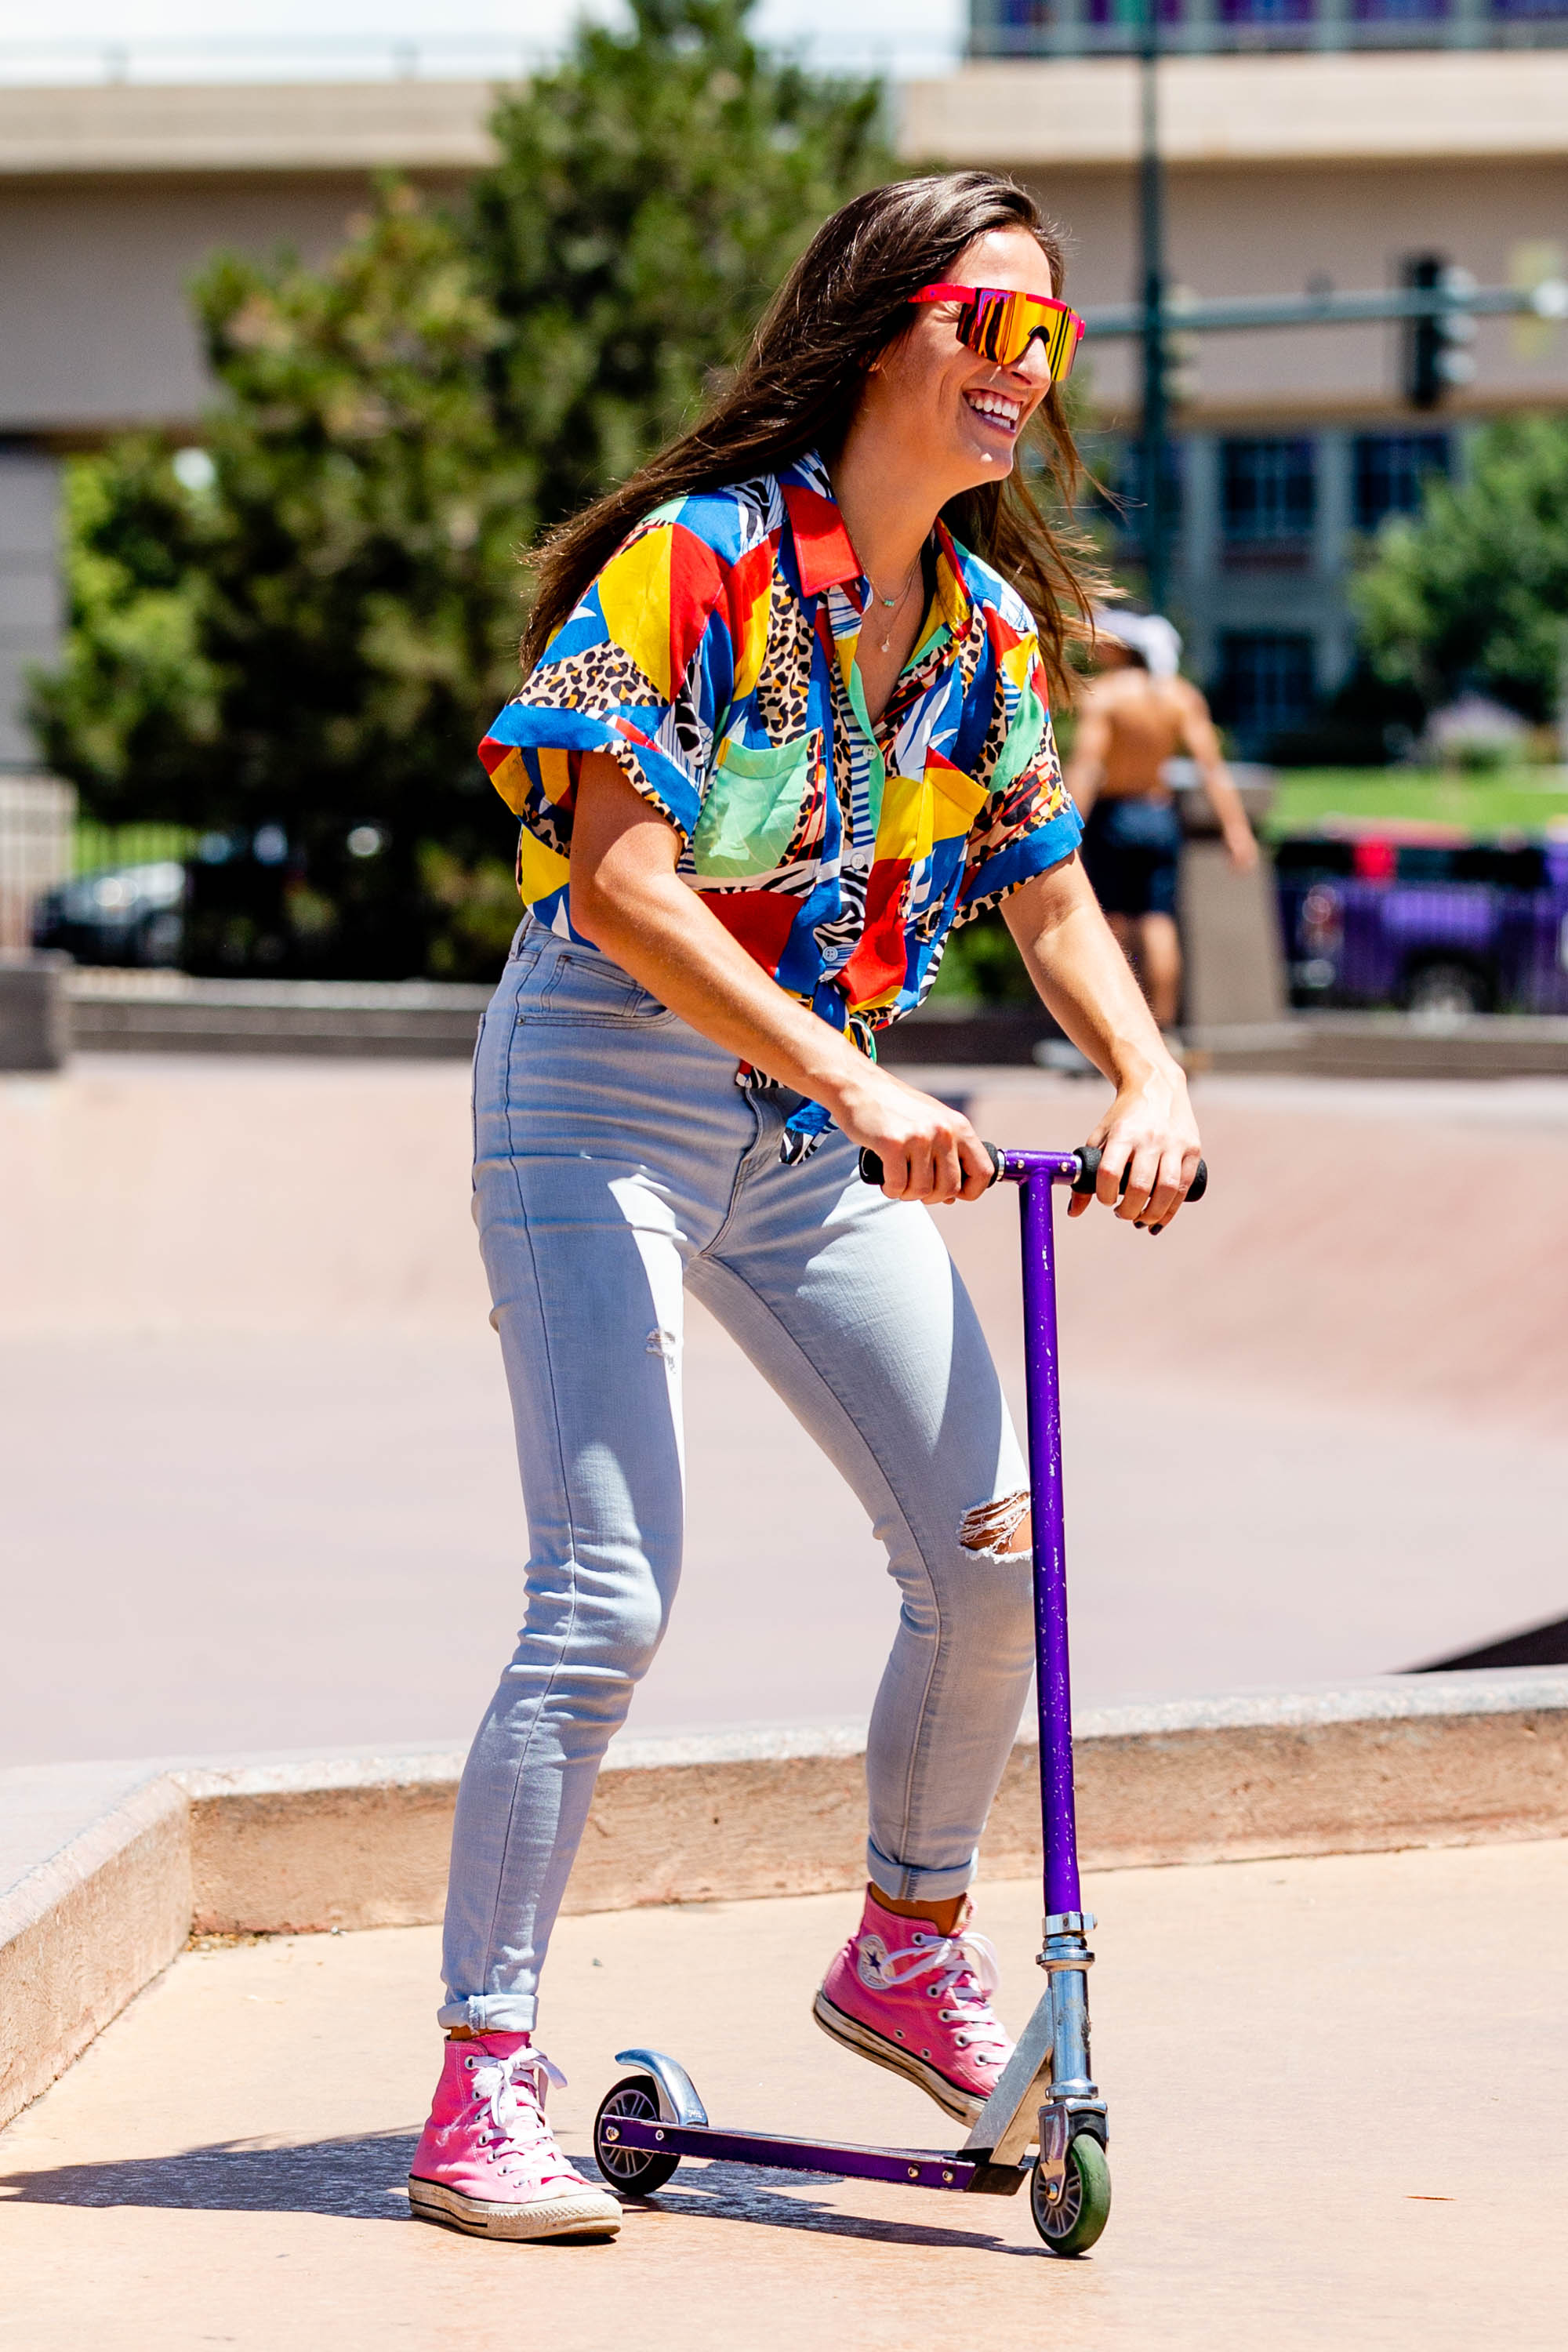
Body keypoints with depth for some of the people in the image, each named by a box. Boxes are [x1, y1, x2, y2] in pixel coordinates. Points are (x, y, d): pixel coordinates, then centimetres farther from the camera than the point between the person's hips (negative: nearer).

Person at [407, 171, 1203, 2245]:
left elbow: (1051, 902, 12)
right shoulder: (699, 560, -16)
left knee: (999, 1546, 5)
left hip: (818, 1129, 7)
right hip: (612, 1091, -7)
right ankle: (482, 2087, -11)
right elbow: (620, 883, -23)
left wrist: (1150, 1079, -8)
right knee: (608, 1596, -16)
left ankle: (912, 1943, 28)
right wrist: (864, 1084, -29)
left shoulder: (985, 623, 6)